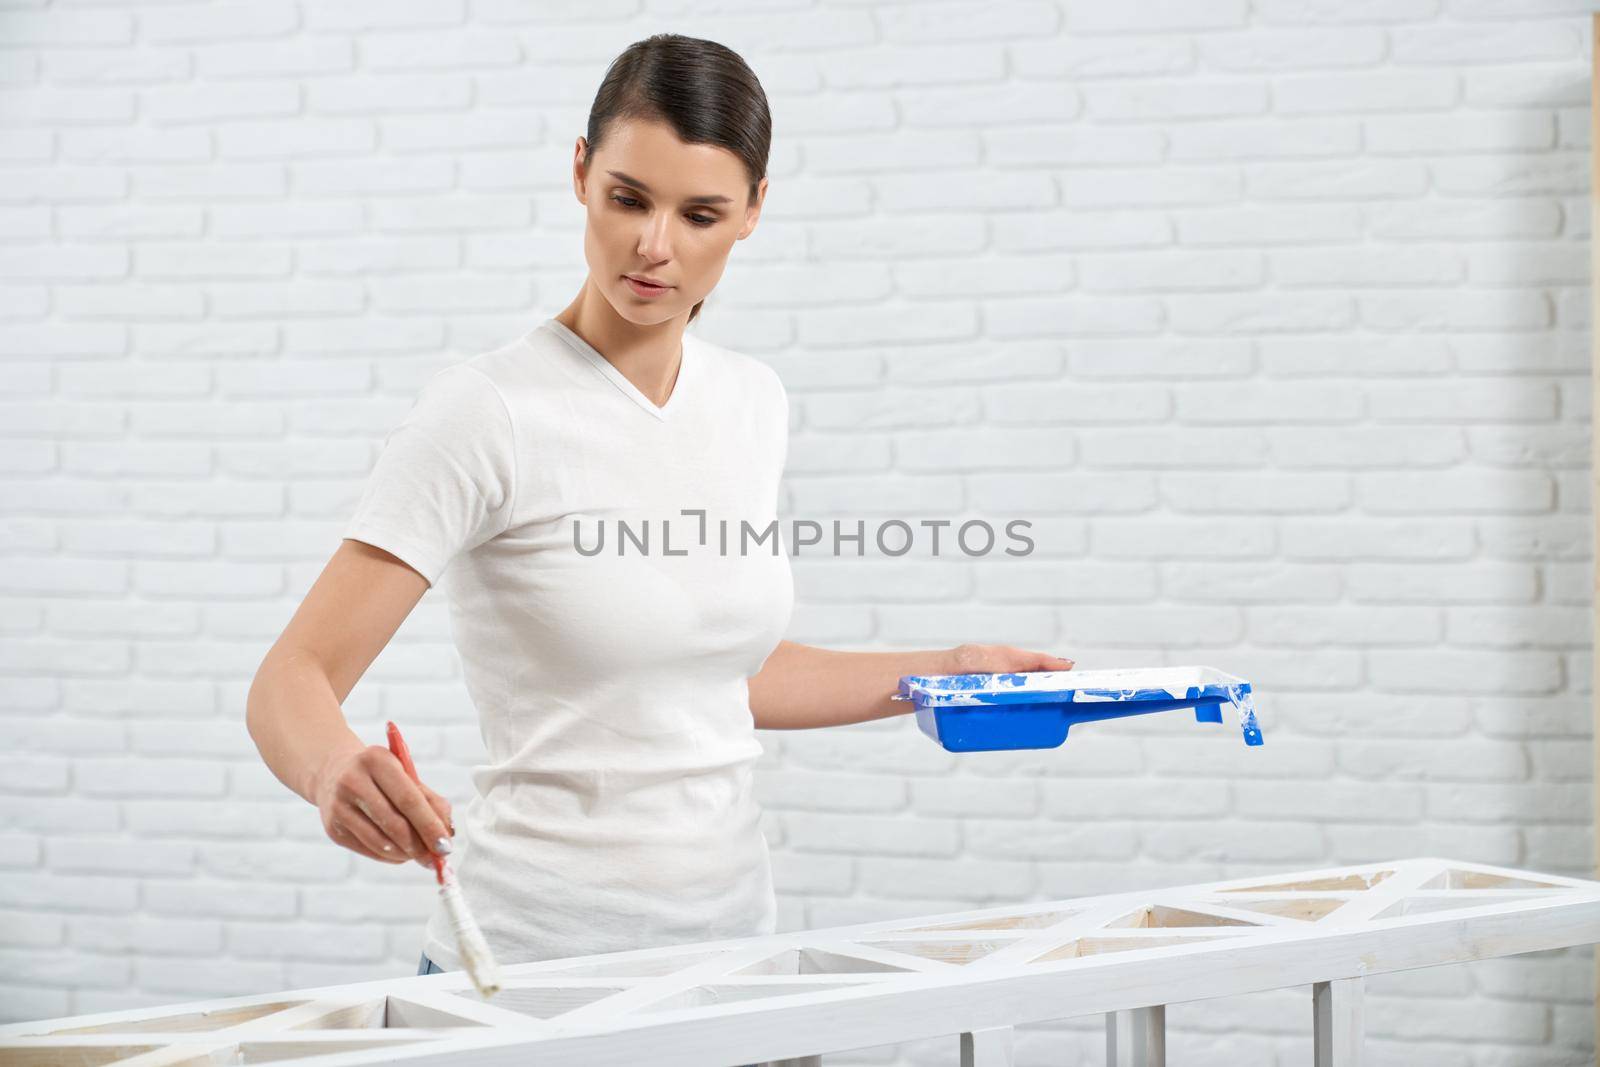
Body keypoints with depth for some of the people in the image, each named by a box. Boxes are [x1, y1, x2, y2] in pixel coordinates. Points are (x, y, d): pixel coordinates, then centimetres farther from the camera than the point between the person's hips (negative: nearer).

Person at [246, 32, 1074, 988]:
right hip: (536, 949, -5)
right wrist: (336, 766, -36)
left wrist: (942, 673, 13)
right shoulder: (489, 410, -13)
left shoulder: (754, 402, 5)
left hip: (730, 933, 5)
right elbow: (294, 680, -16)